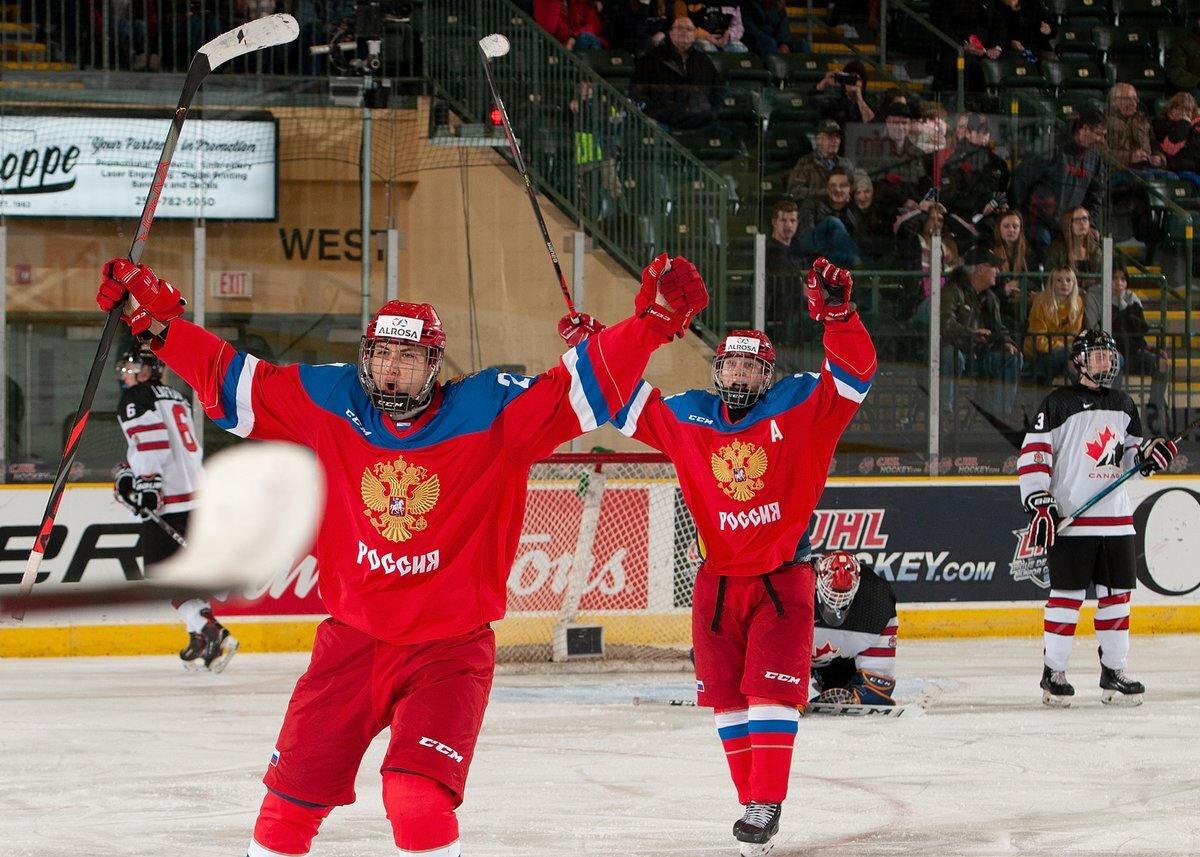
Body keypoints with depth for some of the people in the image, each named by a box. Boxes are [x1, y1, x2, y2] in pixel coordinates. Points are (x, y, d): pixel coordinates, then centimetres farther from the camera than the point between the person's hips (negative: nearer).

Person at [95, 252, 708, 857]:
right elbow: (229, 378, 4)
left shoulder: (489, 413, -9)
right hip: (353, 642, 3)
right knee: (291, 796, 7)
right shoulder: (327, 404, -2)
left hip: (449, 649, -3)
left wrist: (654, 319, -26)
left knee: (419, 800, -20)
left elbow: (583, 386, -14)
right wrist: (158, 320, -2)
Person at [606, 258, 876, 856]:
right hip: (717, 581, 4)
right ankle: (751, 798, 14)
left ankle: (766, 802, -9)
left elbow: (854, 371, -14)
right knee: (726, 696, 5)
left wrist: (837, 314, -30)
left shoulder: (799, 409, -5)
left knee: (771, 689, -12)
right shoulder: (686, 418, 4)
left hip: (782, 577, -4)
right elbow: (625, 405, 10)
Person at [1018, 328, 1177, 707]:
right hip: (1069, 520, -6)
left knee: (1117, 595, 7)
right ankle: (1053, 672, 3)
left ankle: (1113, 672, 14)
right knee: (1067, 595, -5)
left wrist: (1148, 453, 2)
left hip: (1116, 519, 6)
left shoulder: (1123, 406, 15)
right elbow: (1033, 454, -8)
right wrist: (1039, 502, -16)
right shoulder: (1059, 403, -4)